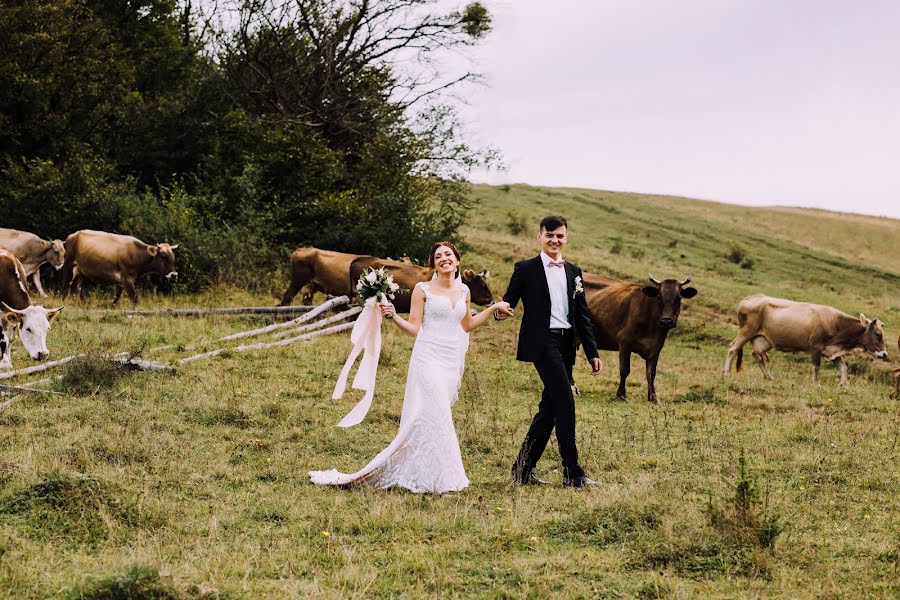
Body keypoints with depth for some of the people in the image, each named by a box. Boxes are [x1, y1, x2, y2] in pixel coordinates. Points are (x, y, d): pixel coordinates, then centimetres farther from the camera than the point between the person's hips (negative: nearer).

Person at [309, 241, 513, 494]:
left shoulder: (463, 291, 14)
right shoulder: (423, 290, 0)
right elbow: (414, 328, -1)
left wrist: (493, 308, 23)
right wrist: (394, 316, -16)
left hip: (453, 362, 5)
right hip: (428, 357, -5)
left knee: (431, 417, 5)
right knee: (436, 415, -14)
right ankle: (441, 478, -11)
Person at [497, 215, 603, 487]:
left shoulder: (573, 272, 17)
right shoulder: (526, 269, 1)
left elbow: (582, 315, 17)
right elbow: (508, 302, -2)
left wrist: (592, 353, 12)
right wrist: (500, 311, -27)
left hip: (566, 345, 7)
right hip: (542, 342, -7)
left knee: (550, 407, 8)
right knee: (565, 403, -14)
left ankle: (523, 469, 16)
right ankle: (572, 473, -12)